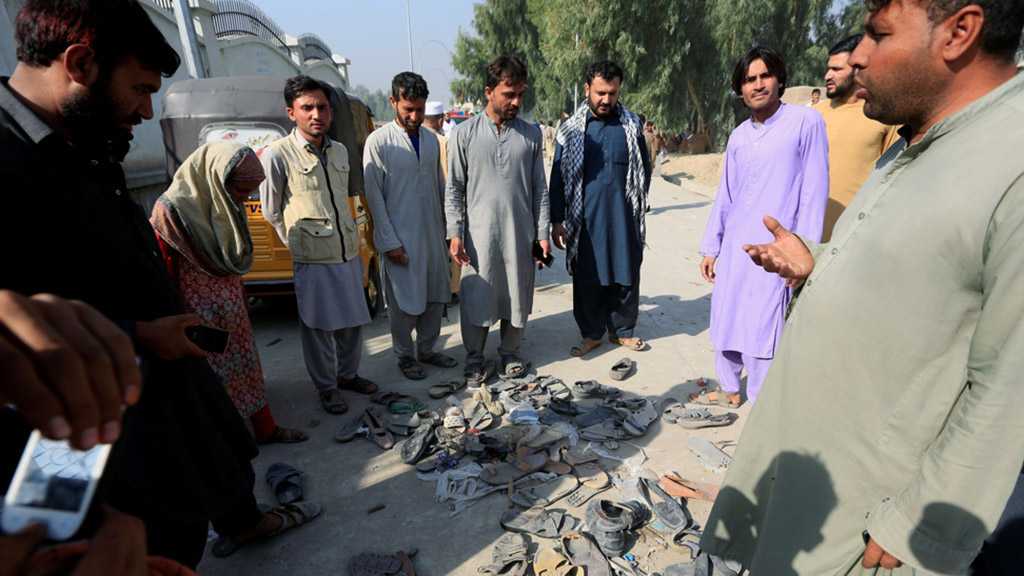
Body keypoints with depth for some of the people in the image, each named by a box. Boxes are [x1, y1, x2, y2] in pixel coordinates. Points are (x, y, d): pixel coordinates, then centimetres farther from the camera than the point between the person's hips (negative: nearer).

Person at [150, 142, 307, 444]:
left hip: (232, 308, 7)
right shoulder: (173, 210, -21)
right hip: (200, 316, -7)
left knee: (246, 363, 16)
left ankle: (266, 428, 29)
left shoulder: (224, 203, 2)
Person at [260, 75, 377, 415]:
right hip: (313, 260, -5)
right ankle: (326, 387, 24)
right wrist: (299, 243, 4)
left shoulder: (340, 151, 8)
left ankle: (347, 374, 35)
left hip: (349, 253, 6)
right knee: (318, 328, 5)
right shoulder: (277, 155, -10)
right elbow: (271, 212, -1)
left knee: (353, 321, 15)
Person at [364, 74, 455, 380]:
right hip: (401, 237, -5)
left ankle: (427, 349, 31)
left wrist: (448, 226, 9)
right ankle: (405, 356, 25)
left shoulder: (432, 139, 8)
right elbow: (373, 195, -9)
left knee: (436, 296, 12)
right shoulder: (378, 141, -8)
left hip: (433, 233, 5)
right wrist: (389, 241, -12)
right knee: (404, 300, 5)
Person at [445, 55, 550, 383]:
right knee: (476, 298, 5)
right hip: (479, 235, -2)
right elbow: (454, 188, 0)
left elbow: (539, 188, 6)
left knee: (517, 296, 10)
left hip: (520, 234, 2)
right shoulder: (465, 134, -1)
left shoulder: (531, 134, 4)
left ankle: (510, 352, 30)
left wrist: (542, 233, 2)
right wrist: (455, 233, -7)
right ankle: (475, 358, 24)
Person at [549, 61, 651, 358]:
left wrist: (638, 205, 9)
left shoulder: (632, 125, 5)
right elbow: (558, 176, 2)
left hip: (624, 218, 1)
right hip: (585, 219, -1)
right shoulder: (572, 128, 2)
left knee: (626, 275, 7)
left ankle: (622, 330, 25)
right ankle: (592, 333, 21)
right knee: (587, 279, 5)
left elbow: (644, 169, 14)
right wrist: (557, 220, -1)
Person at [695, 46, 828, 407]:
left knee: (762, 329, -7)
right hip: (733, 246, 6)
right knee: (725, 320, 13)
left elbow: (814, 192, -7)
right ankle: (729, 390, 30)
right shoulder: (739, 136, 12)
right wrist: (710, 248, 15)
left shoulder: (806, 123, -4)